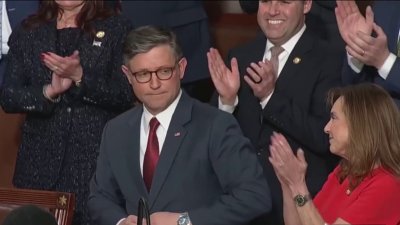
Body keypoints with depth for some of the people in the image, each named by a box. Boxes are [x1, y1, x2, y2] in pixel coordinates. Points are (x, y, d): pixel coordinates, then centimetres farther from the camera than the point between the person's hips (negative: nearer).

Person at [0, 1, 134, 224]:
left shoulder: (116, 28, 4)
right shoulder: (28, 32, 12)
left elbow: (126, 95, -4)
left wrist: (81, 77, -16)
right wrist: (48, 91, -12)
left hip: (97, 158, -2)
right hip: (41, 160, 2)